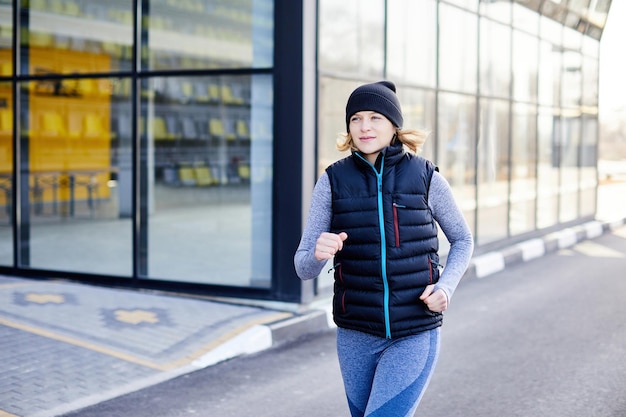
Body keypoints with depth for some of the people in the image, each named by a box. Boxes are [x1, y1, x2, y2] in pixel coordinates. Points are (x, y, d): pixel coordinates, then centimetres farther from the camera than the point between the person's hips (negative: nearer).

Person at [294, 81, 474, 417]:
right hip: (356, 336, 2)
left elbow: (462, 240, 11)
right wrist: (318, 253, -28)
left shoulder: (426, 177, -5)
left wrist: (446, 286, -7)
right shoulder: (333, 181, -4)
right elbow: (304, 268, -5)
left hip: (415, 337, -2)